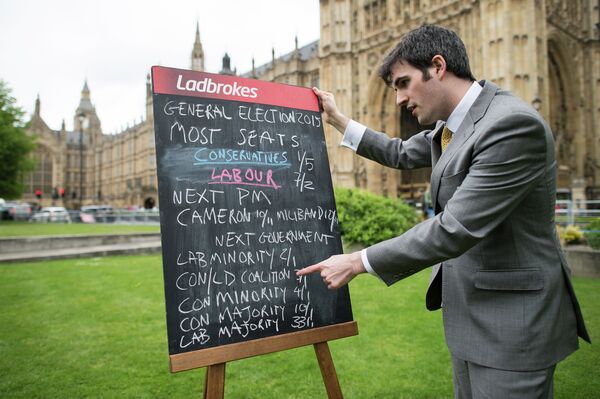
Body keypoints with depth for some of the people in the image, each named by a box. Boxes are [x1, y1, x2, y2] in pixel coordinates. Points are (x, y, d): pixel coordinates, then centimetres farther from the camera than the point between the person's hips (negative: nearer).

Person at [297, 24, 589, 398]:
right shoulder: (452, 124, 6)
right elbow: (403, 154, 23)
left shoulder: (515, 124, -23)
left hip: (512, 320, -9)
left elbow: (456, 228, -28)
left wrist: (357, 262, -22)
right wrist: (338, 121, 21)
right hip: (469, 312, 9)